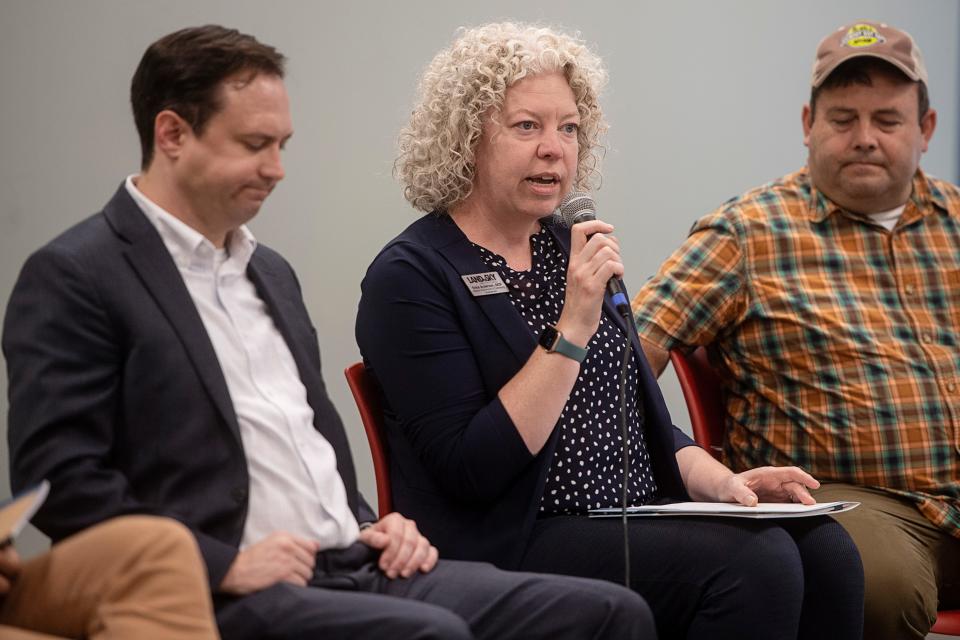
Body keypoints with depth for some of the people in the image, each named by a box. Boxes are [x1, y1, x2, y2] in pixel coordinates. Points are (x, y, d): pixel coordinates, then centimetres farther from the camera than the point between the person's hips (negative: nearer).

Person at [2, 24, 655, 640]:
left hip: (356, 570, 8)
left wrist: (372, 527, 10)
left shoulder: (271, 273, 22)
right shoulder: (74, 278, -3)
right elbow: (58, 476, -12)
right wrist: (224, 565, -17)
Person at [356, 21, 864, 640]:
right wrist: (573, 328, -19)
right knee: (754, 564, -27)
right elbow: (471, 470, -16)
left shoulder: (568, 250, 16)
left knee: (824, 548, -17)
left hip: (640, 520, 7)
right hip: (511, 543, -7)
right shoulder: (410, 276, -7)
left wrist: (718, 481, 1)